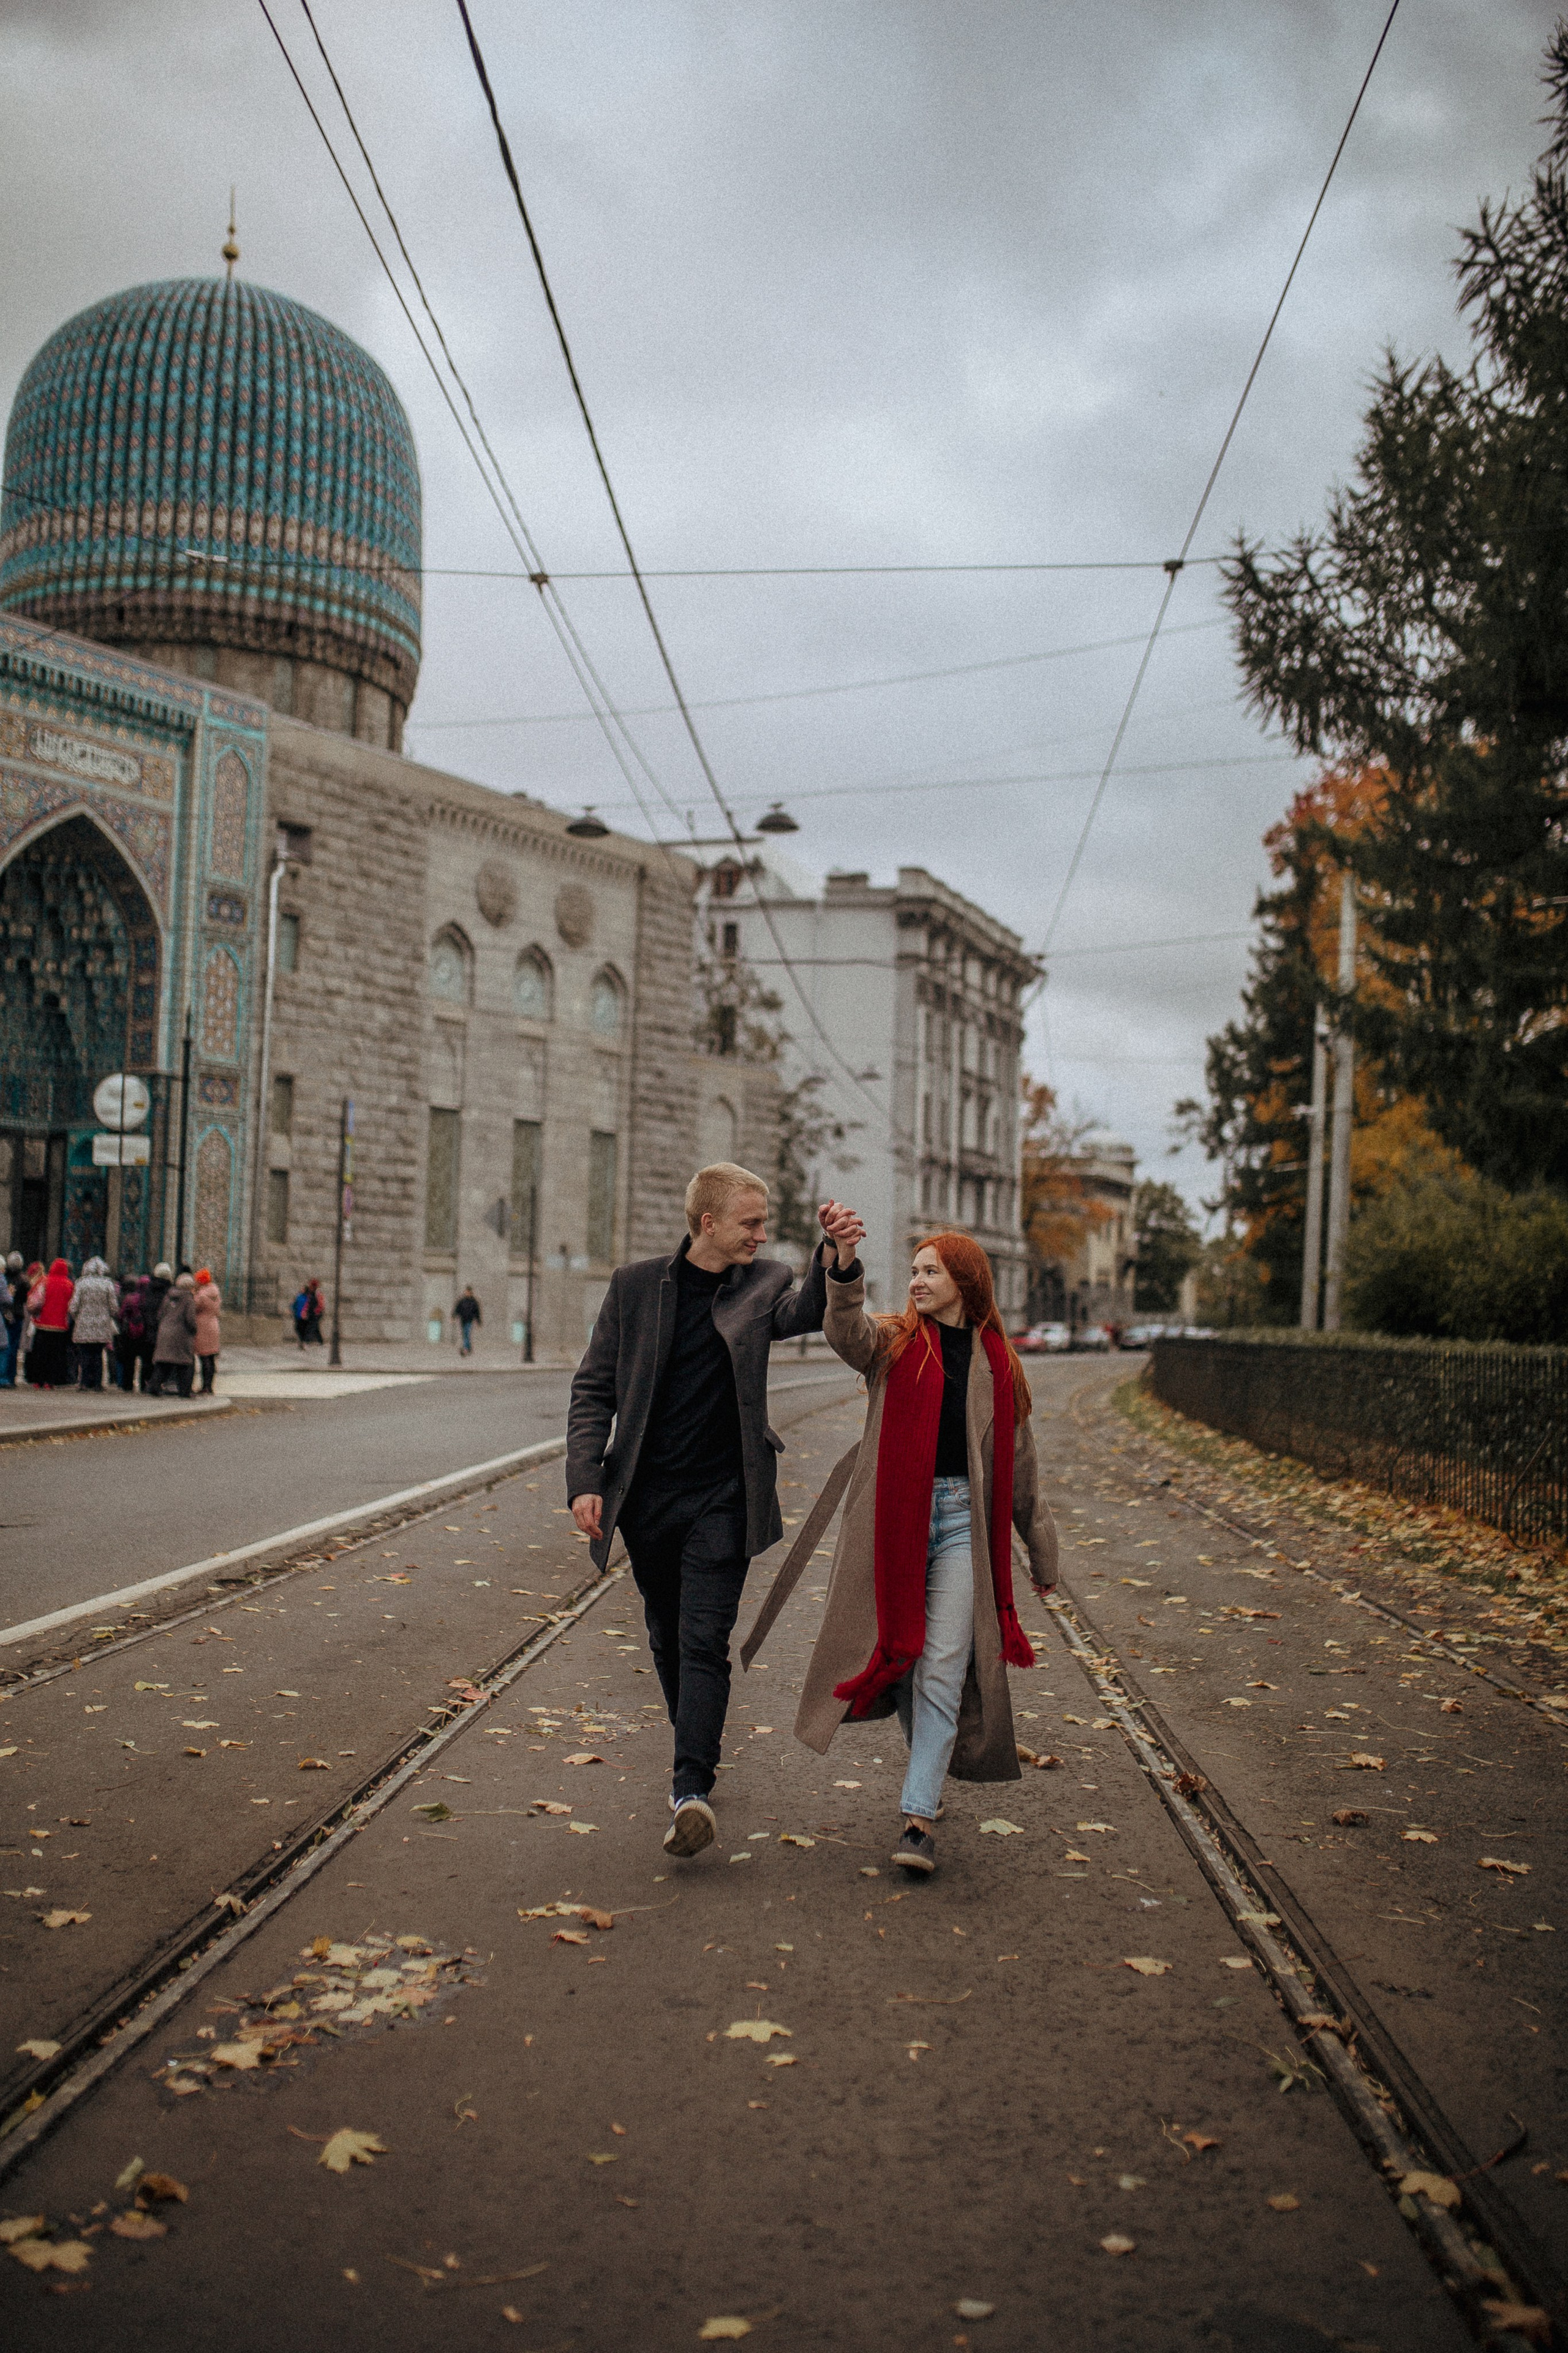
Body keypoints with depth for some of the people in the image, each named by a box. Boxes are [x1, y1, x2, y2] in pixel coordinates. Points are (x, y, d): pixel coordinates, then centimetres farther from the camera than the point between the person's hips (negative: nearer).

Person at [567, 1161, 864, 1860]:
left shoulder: (763, 1284, 1)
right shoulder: (635, 1286, 0)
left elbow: (805, 1312, -22)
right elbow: (593, 1388, 2)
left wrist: (832, 1256, -41)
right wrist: (585, 1479, -8)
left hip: (721, 1500, -2)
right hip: (646, 1497, 2)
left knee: (703, 1642, -11)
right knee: (667, 1639, 15)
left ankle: (692, 1789, -16)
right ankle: (697, 1755, 35)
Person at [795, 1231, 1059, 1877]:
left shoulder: (996, 1365, 8)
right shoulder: (893, 1343, 4)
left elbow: (1019, 1467, 16)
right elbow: (846, 1330, -21)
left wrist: (1042, 1553, 21)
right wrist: (842, 1266, -42)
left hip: (962, 1521, 0)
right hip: (893, 1517, 0)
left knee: (943, 1666, -8)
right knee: (898, 1650, 8)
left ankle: (919, 1818, -8)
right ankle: (931, 1768, 34)